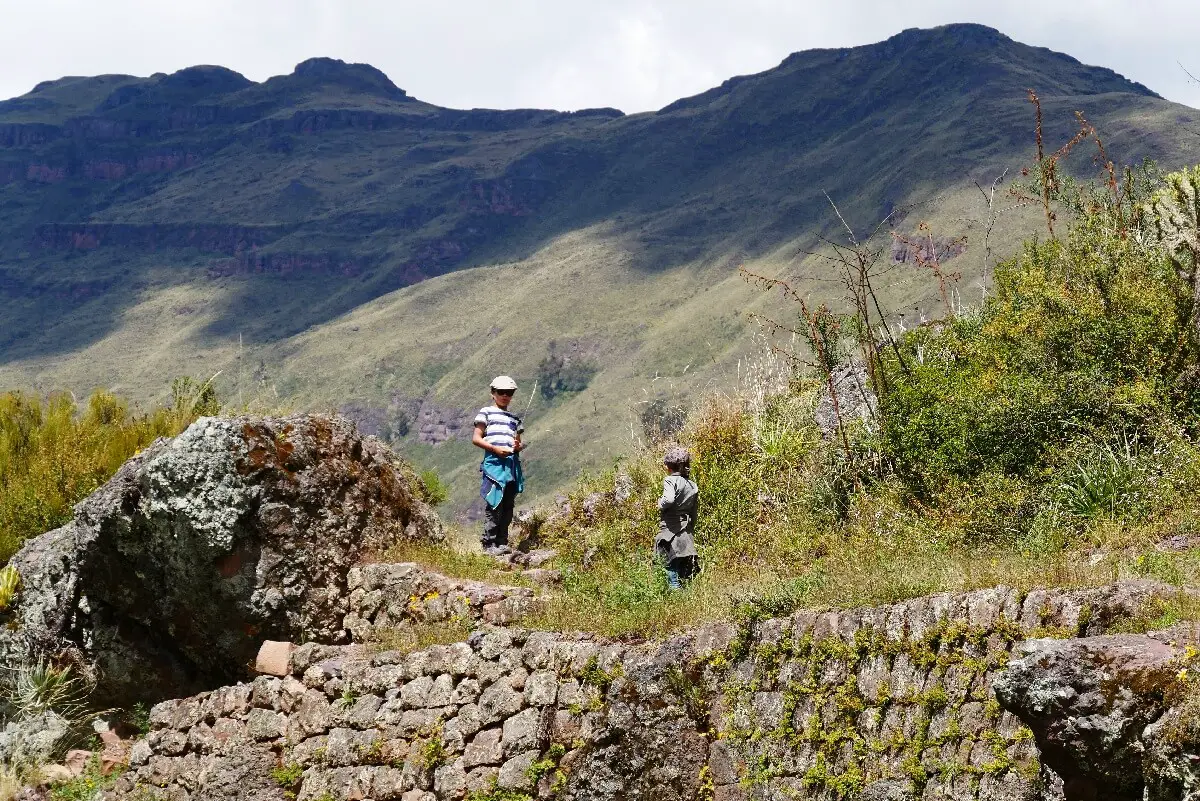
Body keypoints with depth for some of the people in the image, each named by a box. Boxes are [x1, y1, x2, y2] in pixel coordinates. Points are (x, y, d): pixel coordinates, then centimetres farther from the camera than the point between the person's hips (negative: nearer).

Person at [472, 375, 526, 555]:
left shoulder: (514, 419, 23)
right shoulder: (486, 412, 7)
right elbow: (476, 438, 0)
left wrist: (519, 446, 0)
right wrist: (495, 448, -13)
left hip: (512, 464, 6)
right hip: (494, 462, -6)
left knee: (508, 507, 6)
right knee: (493, 505, -12)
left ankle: (502, 543, 10)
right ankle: (489, 544, -13)